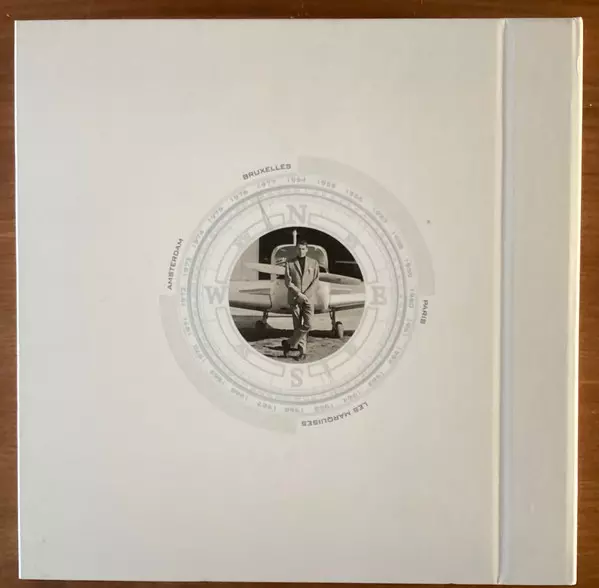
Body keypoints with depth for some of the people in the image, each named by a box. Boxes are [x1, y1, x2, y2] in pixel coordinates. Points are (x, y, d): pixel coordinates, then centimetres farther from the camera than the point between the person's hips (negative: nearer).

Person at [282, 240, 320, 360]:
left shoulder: (314, 263, 6)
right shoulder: (289, 263, 4)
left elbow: (315, 282, 0)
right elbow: (288, 282, -3)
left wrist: (305, 296, -11)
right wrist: (299, 294, -14)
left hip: (308, 298, 1)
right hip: (294, 298, 0)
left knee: (308, 324, -10)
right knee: (298, 325, 0)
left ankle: (289, 343, 4)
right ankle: (303, 350, 9)